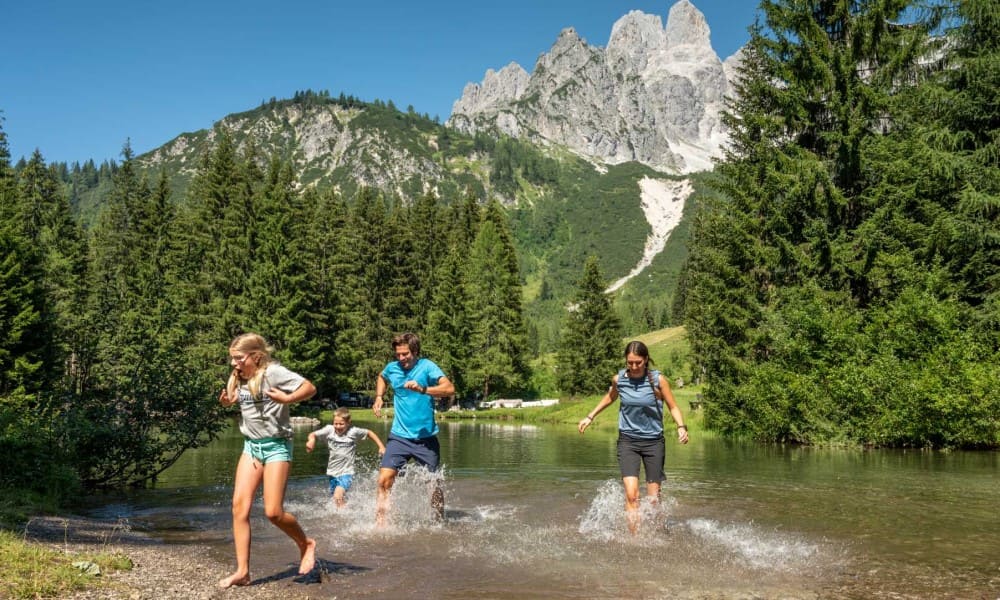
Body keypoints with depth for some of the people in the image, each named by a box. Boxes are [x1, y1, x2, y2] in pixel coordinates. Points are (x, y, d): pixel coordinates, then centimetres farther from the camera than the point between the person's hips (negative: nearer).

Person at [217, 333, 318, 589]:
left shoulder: (272, 372, -14)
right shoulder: (237, 378, 6)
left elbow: (310, 388, -16)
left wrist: (286, 399, -29)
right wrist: (226, 401, 3)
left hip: (276, 445, -6)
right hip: (251, 445, 7)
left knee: (273, 512, -9)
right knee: (239, 505, -6)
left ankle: (306, 544, 19)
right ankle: (242, 571, -1)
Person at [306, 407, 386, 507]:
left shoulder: (353, 431, -9)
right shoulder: (329, 430, -5)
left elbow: (369, 433, 4)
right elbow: (313, 435, 1)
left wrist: (381, 447, 0)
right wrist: (311, 440, -22)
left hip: (346, 472, -4)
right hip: (332, 472, 4)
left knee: (338, 497, -24)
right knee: (335, 499, 18)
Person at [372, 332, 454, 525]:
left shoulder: (426, 366, -10)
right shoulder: (392, 368, 2)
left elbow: (449, 388, -24)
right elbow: (381, 378, 28)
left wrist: (423, 389, -37)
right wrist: (379, 397, 11)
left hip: (426, 437, -2)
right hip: (399, 436, 2)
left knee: (434, 485, 8)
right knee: (384, 479, -14)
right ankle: (380, 525, -8)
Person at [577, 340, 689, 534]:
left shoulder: (658, 380, -10)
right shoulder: (618, 379, -3)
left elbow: (673, 407, -1)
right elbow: (610, 397, 19)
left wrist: (681, 427, -18)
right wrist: (590, 417, 19)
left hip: (653, 441, 0)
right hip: (627, 441, 1)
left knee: (653, 498, 5)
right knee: (631, 494, -16)